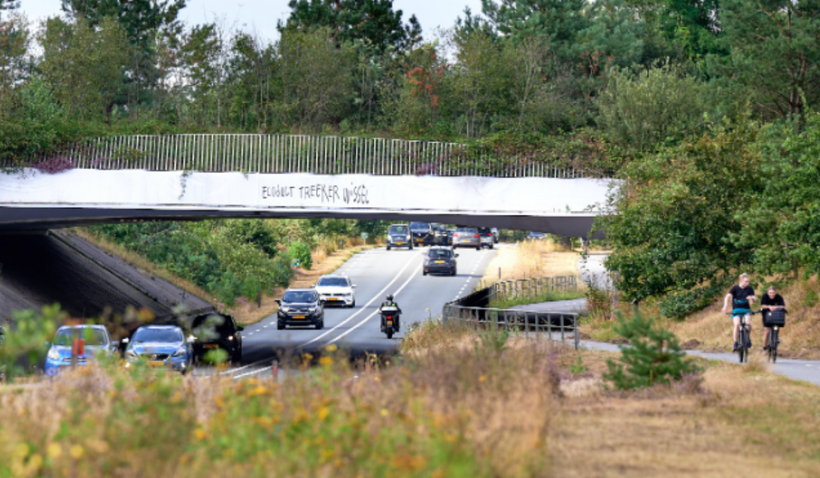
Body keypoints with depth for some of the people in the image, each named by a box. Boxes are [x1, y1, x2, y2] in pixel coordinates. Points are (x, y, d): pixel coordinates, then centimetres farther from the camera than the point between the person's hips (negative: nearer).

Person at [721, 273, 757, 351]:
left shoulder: (749, 289, -1)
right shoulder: (735, 288, -7)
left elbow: (755, 299, -6)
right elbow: (728, 296, -19)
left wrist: (752, 298, -31)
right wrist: (725, 306, -36)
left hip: (746, 310, 1)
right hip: (736, 310, -1)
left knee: (748, 323, -25)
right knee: (737, 324, -25)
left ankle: (748, 338, 2)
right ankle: (735, 343, -15)